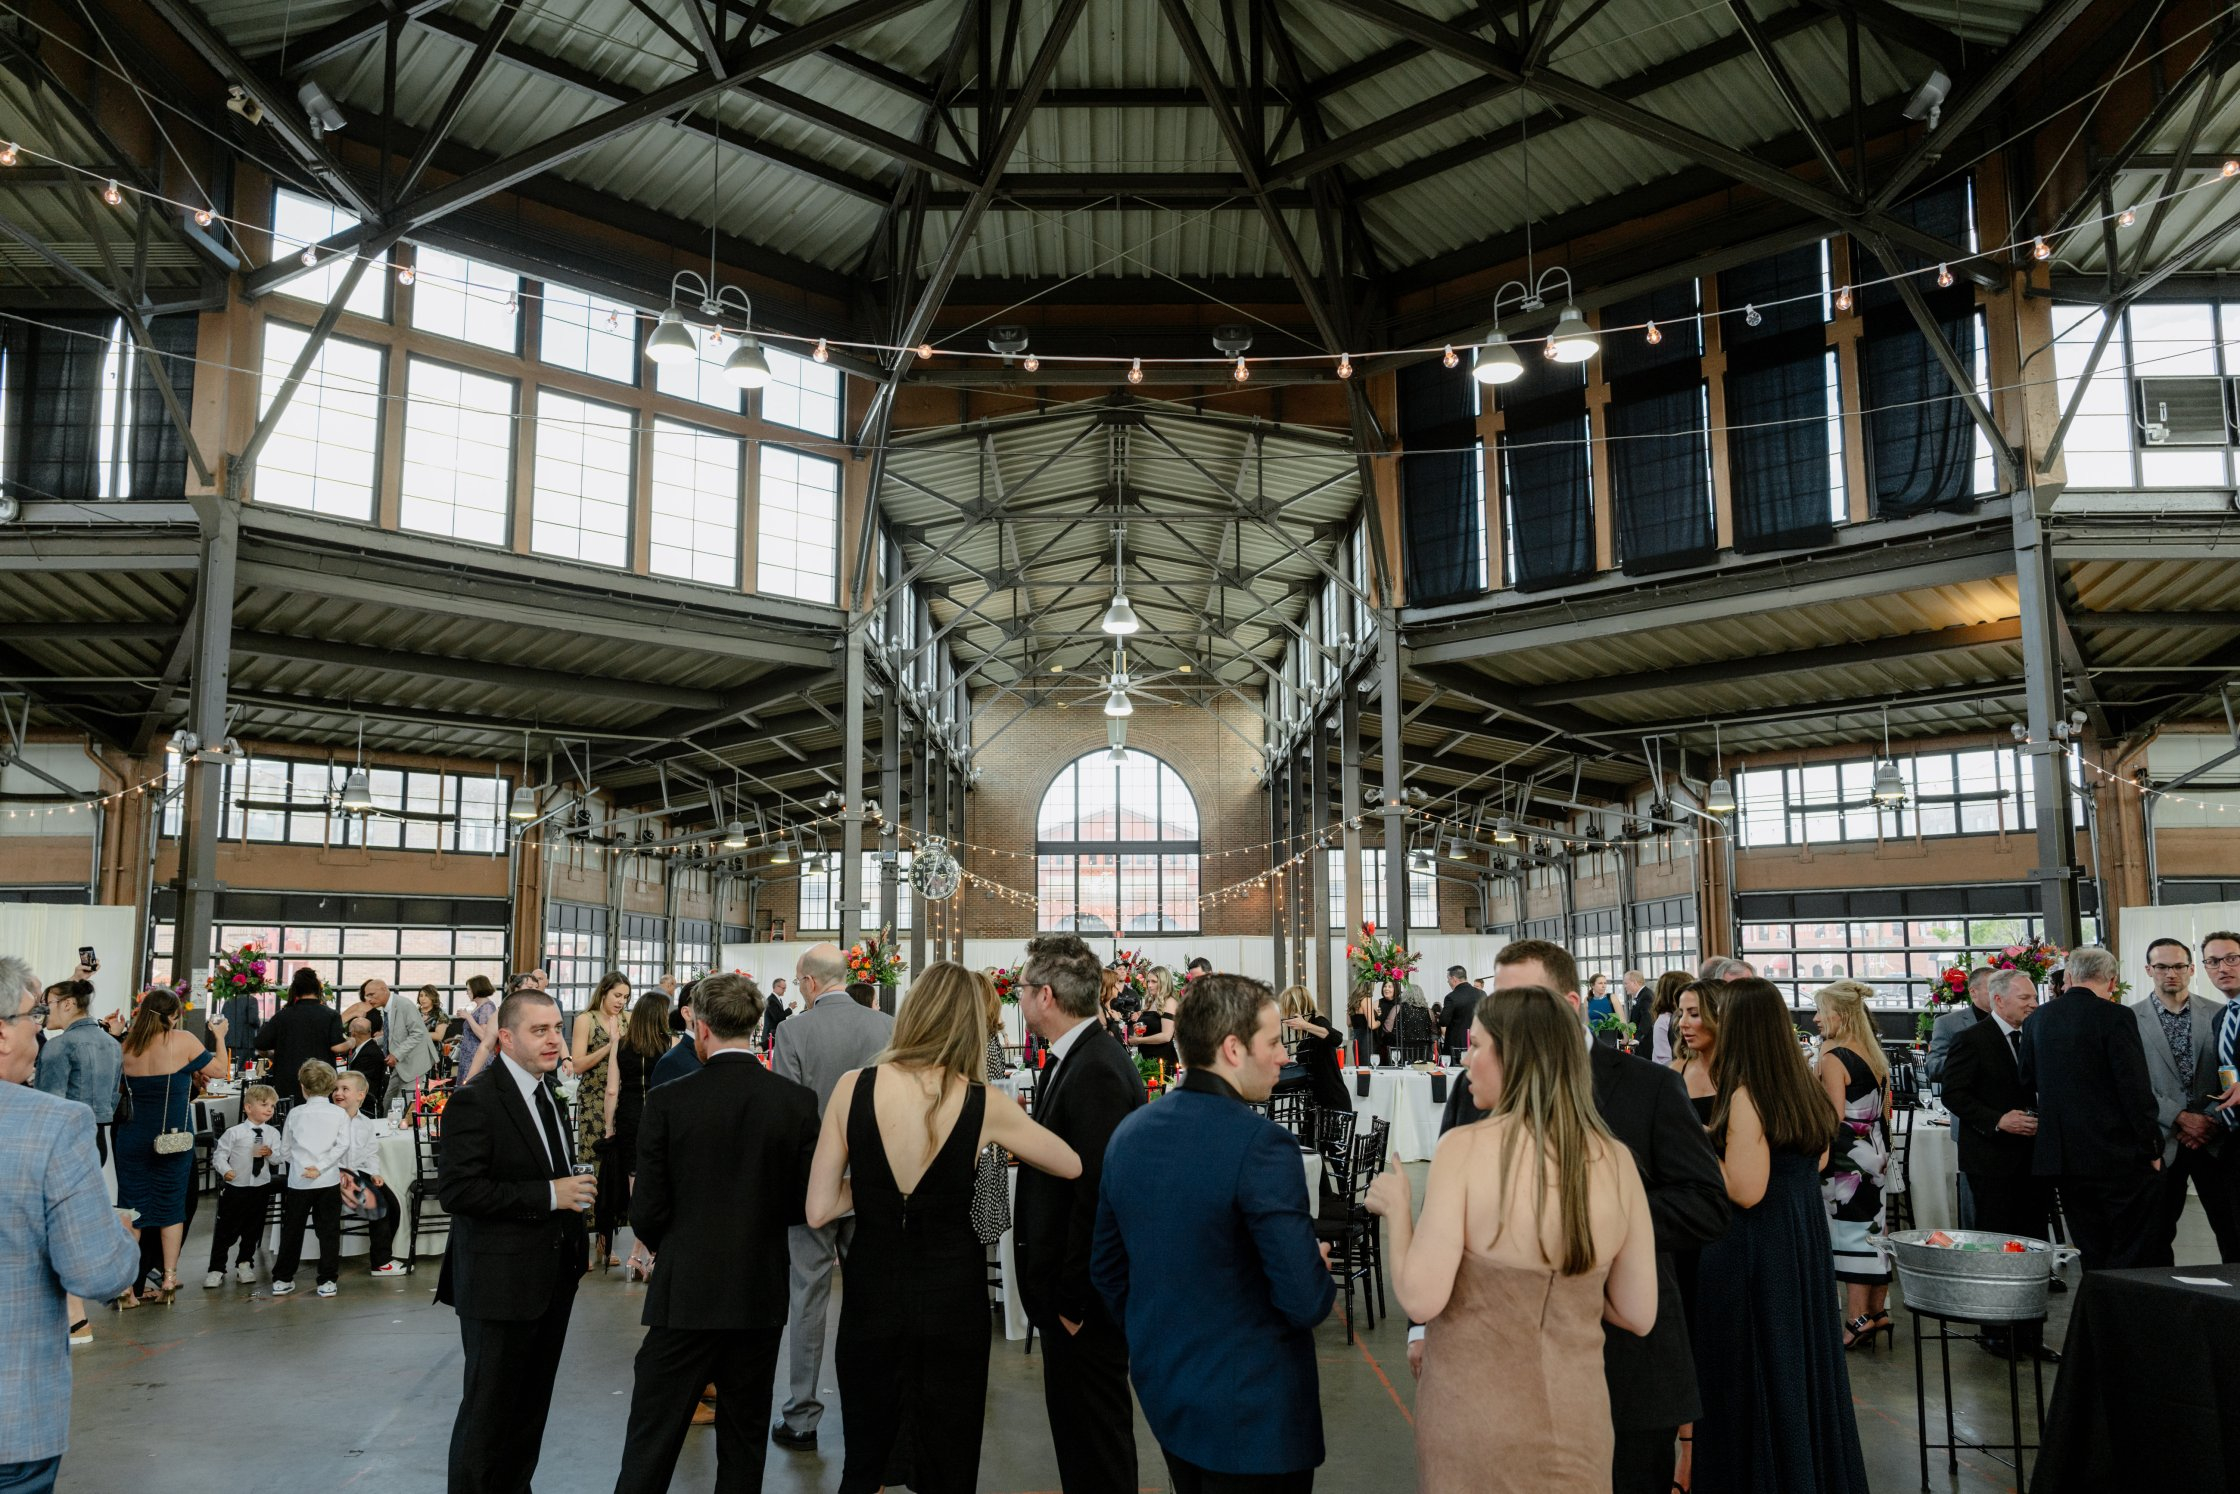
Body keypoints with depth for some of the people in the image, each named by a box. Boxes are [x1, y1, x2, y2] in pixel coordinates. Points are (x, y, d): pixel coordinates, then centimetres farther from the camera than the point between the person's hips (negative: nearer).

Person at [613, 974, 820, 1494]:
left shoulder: (667, 1100, -11)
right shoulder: (798, 1100, -7)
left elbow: (646, 1212, -8)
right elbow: (805, 1203, -1)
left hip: (684, 1294, -2)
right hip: (762, 1294, 2)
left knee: (650, 1445, 8)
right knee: (744, 1442, 14)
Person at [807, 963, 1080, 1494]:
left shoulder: (853, 1086, -10)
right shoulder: (983, 1104, -11)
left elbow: (819, 1210, -6)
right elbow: (1071, 1165, 3)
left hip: (872, 1296, 2)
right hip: (951, 1301, -1)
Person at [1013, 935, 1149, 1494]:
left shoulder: (1096, 1072, -24)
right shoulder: (1076, 1058, 7)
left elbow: (1097, 1193, -25)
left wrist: (1073, 1300, -20)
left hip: (1085, 1296, -9)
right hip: (1068, 1284, 9)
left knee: (1092, 1433, 6)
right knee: (1076, 1423, 20)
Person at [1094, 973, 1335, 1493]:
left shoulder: (1129, 1133, -1)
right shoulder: (1261, 1144, -24)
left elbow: (1106, 1267, 10)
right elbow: (1305, 1301, -25)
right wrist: (1321, 1271, -4)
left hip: (1161, 1390, 7)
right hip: (1251, 1410, -7)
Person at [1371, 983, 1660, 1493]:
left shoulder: (1465, 1148, -18)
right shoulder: (1616, 1160, -6)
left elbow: (1420, 1299, -20)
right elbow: (1638, 1315, 0)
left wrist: (1395, 1209, -4)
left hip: (1474, 1423, -3)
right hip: (1576, 1423, 4)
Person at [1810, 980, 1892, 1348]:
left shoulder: (1831, 1059, -16)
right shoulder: (1875, 1056, 9)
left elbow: (1835, 1119, -19)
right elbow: (1885, 1112, 15)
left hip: (1845, 1161, -8)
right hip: (1873, 1158, 8)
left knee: (1849, 1236, -2)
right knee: (1872, 1231, 14)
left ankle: (1857, 1319, 3)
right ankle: (1878, 1312, 22)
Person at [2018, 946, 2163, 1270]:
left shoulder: (2036, 1019, 6)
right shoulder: (2115, 1017, -11)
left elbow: (2028, 1082, 12)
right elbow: (2136, 1089, -13)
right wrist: (2152, 1148, -6)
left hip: (2062, 1155, 5)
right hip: (2118, 1156, -5)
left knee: (2090, 1257, 12)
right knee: (2130, 1256, 4)